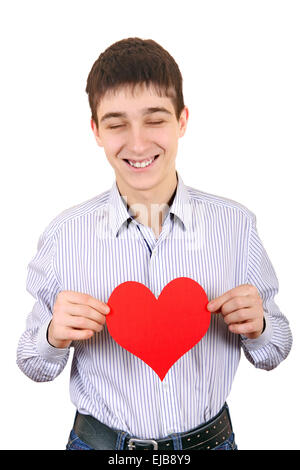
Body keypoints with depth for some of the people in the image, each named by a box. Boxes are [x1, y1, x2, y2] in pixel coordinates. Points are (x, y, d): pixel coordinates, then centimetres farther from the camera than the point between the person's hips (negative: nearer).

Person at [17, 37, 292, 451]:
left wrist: (258, 327, -21)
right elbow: (36, 368, -3)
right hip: (100, 441, 0)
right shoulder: (64, 235, -14)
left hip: (210, 437, 1)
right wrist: (54, 338, -24)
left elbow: (272, 355, -1)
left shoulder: (236, 225, -12)